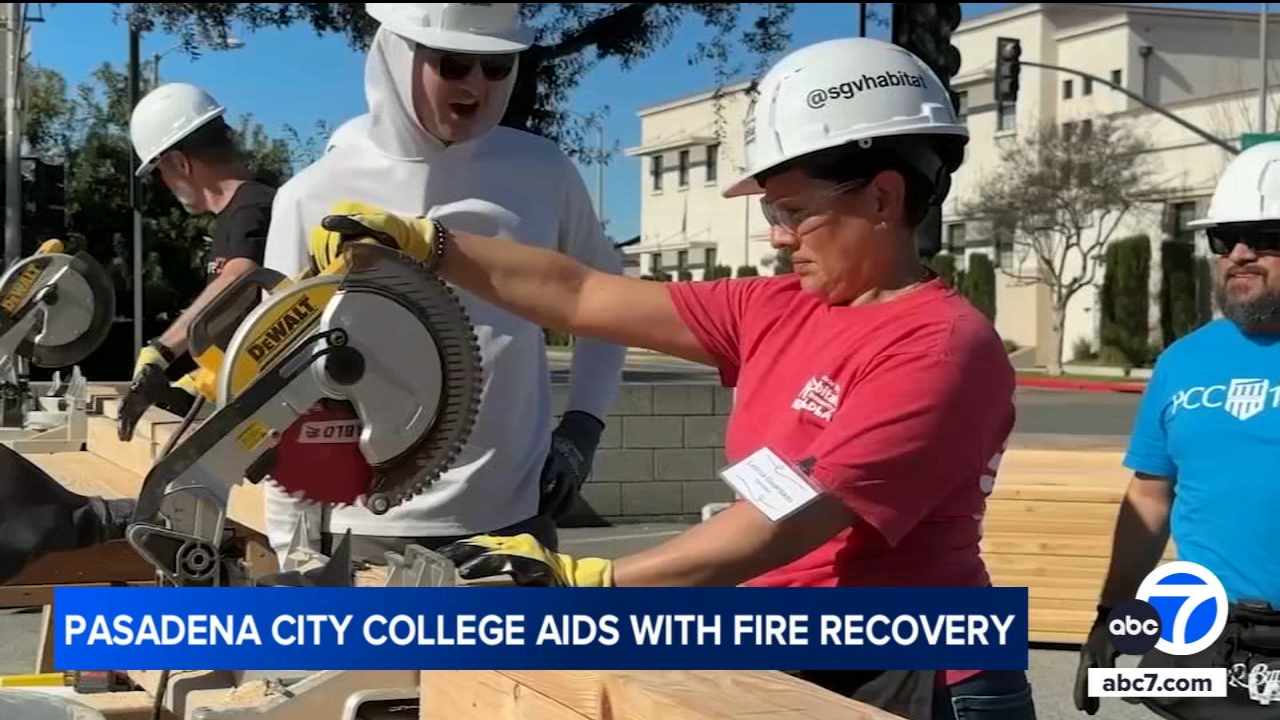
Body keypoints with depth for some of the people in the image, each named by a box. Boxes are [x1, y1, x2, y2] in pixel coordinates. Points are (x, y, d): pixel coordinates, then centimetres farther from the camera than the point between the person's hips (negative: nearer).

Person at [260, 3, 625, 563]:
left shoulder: (542, 172, 1)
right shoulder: (315, 198, -5)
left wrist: (583, 423, 5)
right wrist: (290, 549, 0)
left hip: (513, 520, 3)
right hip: (372, 530, -2)